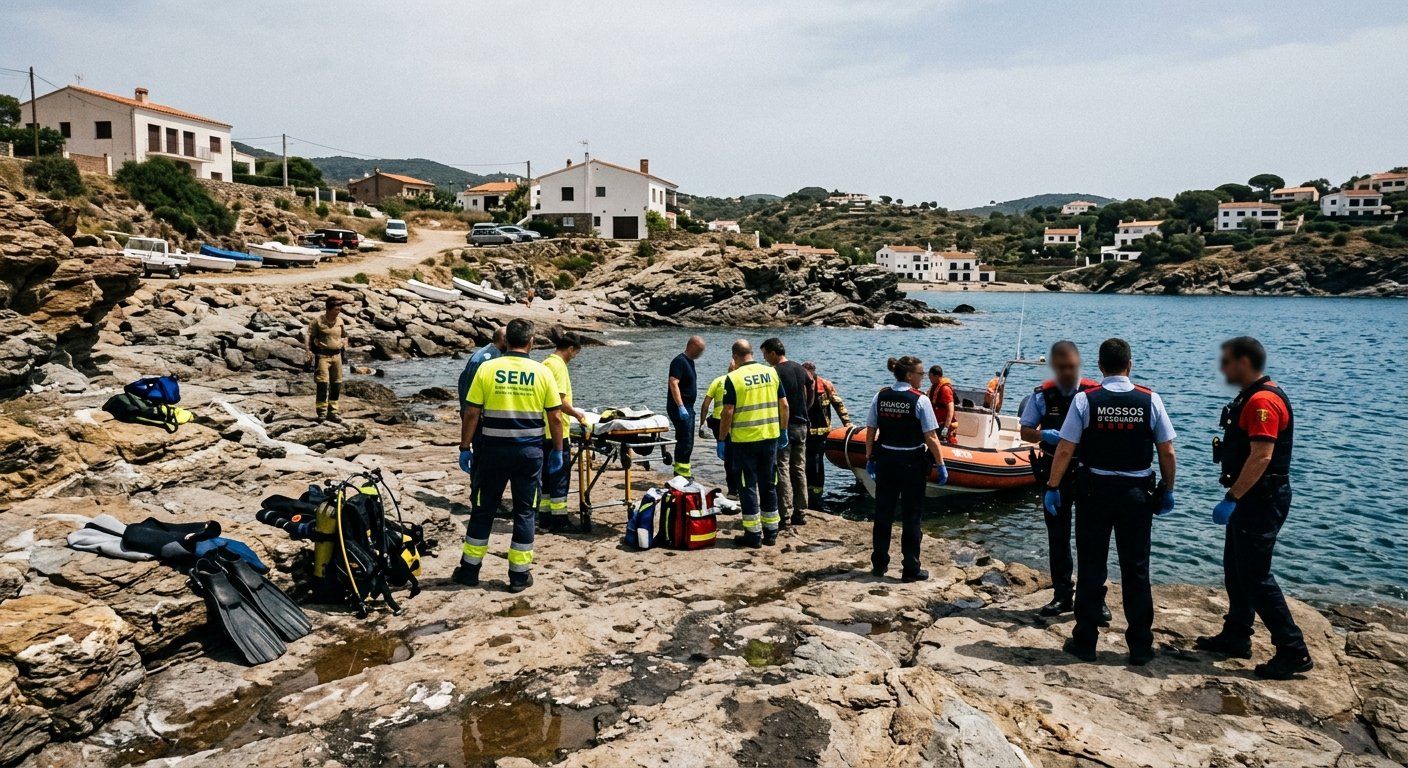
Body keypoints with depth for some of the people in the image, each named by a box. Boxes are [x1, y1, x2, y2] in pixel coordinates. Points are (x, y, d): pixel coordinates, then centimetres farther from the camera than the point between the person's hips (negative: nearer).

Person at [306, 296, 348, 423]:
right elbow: (310, 337, -1)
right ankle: (321, 411, -4)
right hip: (322, 354, -5)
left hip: (336, 355, 5)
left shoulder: (340, 321, 9)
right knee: (322, 382, -12)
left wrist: (344, 349, 14)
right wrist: (310, 353, -7)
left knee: (337, 384, 5)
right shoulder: (318, 321, -5)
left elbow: (344, 336, 25)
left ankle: (332, 411, 15)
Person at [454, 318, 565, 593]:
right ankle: (519, 574, 14)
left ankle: (470, 569, 22)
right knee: (525, 512, 10)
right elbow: (555, 418, -1)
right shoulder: (542, 372, -3)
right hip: (530, 451, 0)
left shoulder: (487, 369, -4)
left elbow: (472, 414, -5)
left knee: (482, 509, 13)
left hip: (493, 450, 0)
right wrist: (557, 450, 10)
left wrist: (465, 448, 4)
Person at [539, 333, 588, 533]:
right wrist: (575, 413, -6)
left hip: (542, 430, 9)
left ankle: (545, 517, 20)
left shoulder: (545, 363, 13)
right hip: (556, 430, -9)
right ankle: (559, 520, 1)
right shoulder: (558, 366, -15)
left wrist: (571, 410, 22)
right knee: (560, 475, -3)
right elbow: (560, 401, -21)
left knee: (546, 474, 14)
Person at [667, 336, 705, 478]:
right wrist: (681, 407, -30)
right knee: (685, 443, -11)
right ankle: (682, 473, -8)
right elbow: (673, 383, -25)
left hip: (687, 407, 10)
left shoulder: (689, 361, 16)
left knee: (684, 442, 15)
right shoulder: (680, 361, -15)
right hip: (680, 408, -10)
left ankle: (683, 472, 23)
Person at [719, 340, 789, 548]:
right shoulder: (772, 372, 4)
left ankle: (753, 534, 9)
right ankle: (771, 532, 21)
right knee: (769, 485, 14)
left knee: (748, 486, 6)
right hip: (770, 437, 5)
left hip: (744, 440, -4)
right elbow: (784, 405, 5)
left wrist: (721, 439, -3)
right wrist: (783, 430, 16)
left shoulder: (733, 378, -10)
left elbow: (727, 412, -12)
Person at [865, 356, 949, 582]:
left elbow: (870, 433, 4)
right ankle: (910, 569, 11)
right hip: (913, 463, -4)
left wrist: (870, 459, 14)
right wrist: (941, 465, -5)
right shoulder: (920, 400, -13)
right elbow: (931, 438, -14)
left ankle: (879, 564, 24)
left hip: (885, 460, 4)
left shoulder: (880, 396, 0)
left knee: (883, 514, 14)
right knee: (911, 517, 5)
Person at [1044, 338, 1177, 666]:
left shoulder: (1084, 399, -8)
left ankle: (1085, 642, 15)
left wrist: (1052, 487, 1)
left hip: (1094, 491, -1)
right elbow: (1167, 453, -1)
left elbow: (1065, 449, -8)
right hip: (1137, 493, 1)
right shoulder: (1150, 400, -4)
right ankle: (1140, 647, 17)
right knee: (1136, 570, 11)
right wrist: (1167, 490, 12)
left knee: (1090, 568, 8)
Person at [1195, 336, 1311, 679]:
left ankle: (1293, 651, 1)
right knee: (1236, 569, 17)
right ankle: (1235, 638, 27)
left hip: (1261, 500, -11)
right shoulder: (1252, 397, 14)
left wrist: (1232, 498, -27)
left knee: (1255, 576, -6)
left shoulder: (1263, 401, -20)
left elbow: (1262, 456, -28)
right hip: (1252, 498, 11)